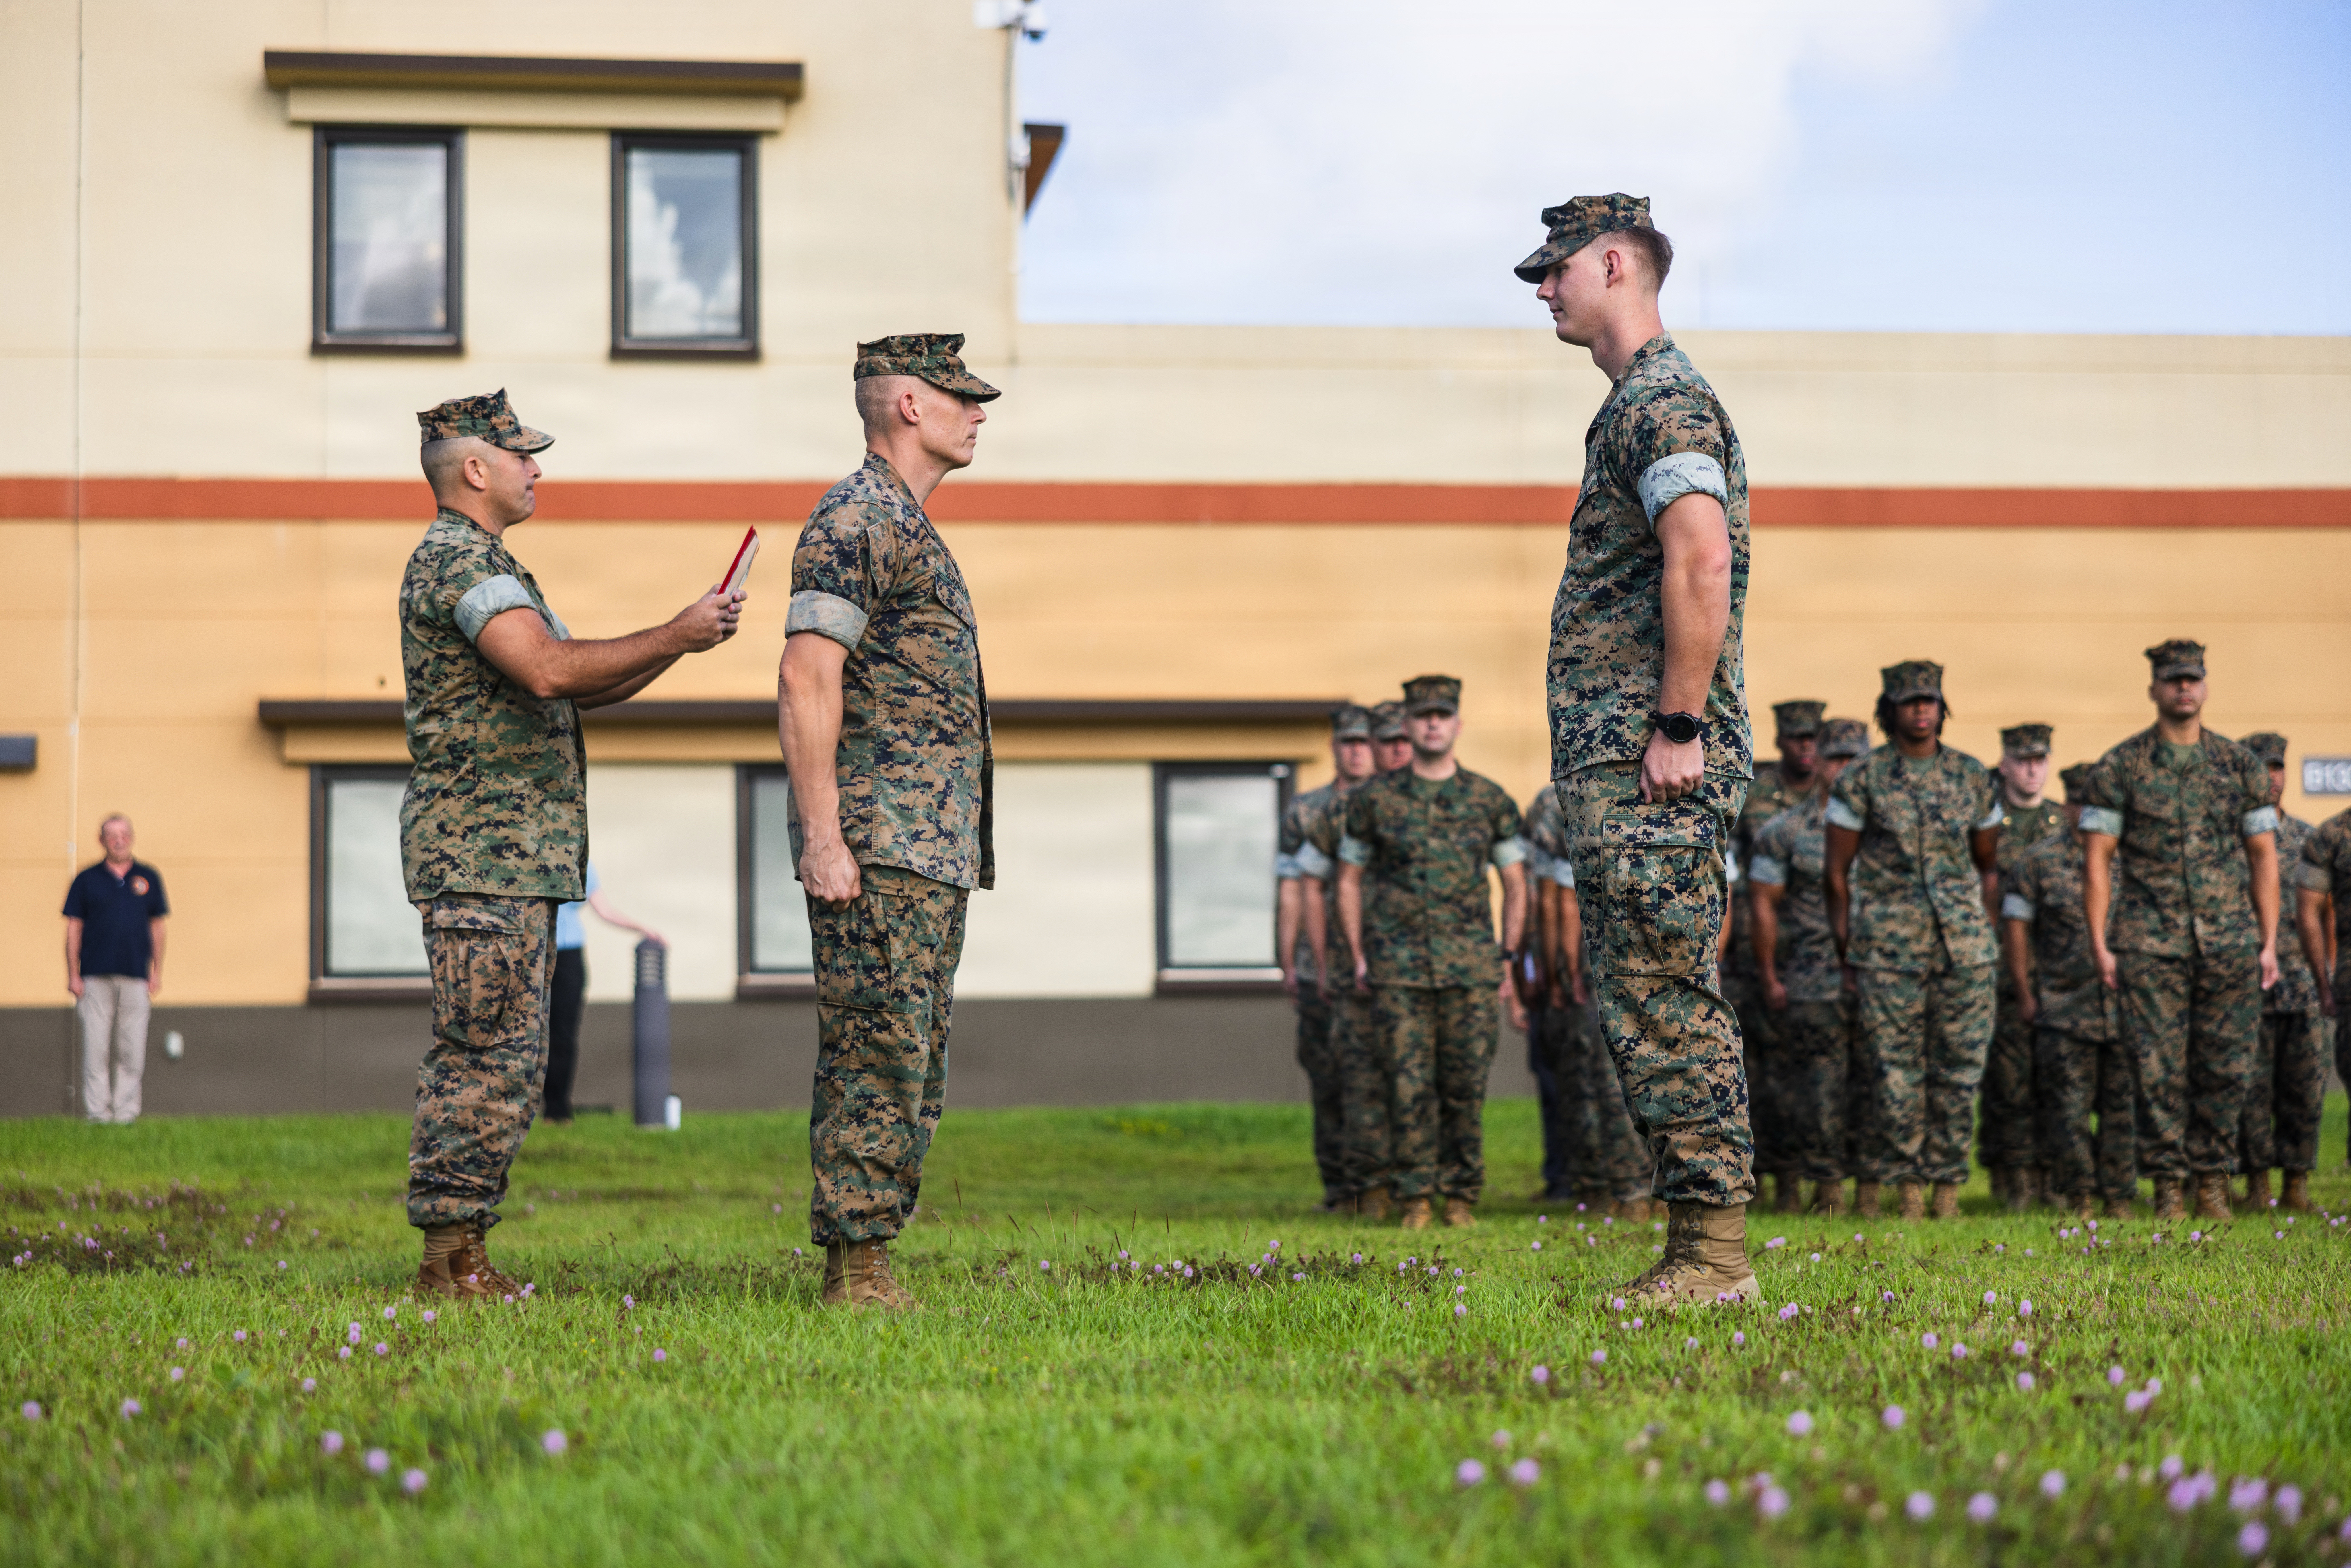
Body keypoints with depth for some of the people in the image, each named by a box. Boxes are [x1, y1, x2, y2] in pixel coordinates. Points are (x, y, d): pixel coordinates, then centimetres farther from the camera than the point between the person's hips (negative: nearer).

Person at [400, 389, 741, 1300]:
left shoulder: (480, 565, 23)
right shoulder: (461, 561, -11)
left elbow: (580, 689, 22)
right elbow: (550, 671, -26)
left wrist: (680, 642, 9)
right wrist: (675, 636, -18)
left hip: (514, 859, 11)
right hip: (482, 852, -11)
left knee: (494, 1060, 10)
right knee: (489, 1058, -10)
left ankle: (462, 1258, 12)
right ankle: (451, 1260, -8)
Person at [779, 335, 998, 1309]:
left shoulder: (908, 529, 22)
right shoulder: (853, 521, -9)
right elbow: (805, 683, -17)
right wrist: (822, 839, -23)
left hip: (933, 852, 10)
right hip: (877, 845, -10)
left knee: (912, 1068, 10)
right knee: (877, 1056, -10)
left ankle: (867, 1262, 13)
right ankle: (856, 1269, -8)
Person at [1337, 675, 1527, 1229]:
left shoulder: (1490, 801, 6)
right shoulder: (1375, 799, 5)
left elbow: (1515, 885, 12)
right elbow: (1350, 879, 12)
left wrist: (1508, 957, 6)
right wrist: (1359, 955, 5)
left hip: (1472, 971, 1)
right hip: (1399, 970, 0)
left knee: (1466, 1085, 1)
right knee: (1410, 1085, -2)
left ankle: (1462, 1196, 12)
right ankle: (1416, 1198, 4)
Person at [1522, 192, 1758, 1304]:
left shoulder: (1664, 403, -11)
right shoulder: (1640, 406, 22)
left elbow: (1702, 565, -23)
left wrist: (1678, 728, -23)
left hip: (1653, 772, -11)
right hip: (1620, 770, 11)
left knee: (1668, 1007, -9)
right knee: (1649, 1009, 11)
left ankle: (1713, 1255, -7)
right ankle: (1699, 1251, 14)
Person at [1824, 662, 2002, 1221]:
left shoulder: (1973, 777, 7)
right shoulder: (1861, 781, -1)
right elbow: (1837, 872, 2)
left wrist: (1981, 932, 13)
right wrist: (1846, 952, 0)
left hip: (1963, 945, 2)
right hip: (1889, 947, -2)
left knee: (1961, 1070, 1)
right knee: (1896, 1074, -3)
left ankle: (1948, 1185, 10)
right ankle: (1906, 1188, 5)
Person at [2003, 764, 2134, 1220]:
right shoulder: (2037, 863, 3)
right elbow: (2016, 928, 5)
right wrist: (2025, 994, 2)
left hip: (2128, 1007, 2)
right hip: (2064, 1010, -2)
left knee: (2123, 1109, 3)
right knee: (2068, 1111, 0)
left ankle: (2119, 1199, 11)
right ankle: (2078, 1198, 11)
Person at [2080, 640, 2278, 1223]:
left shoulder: (2240, 765, 9)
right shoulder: (2121, 768, 3)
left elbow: (2264, 856, 11)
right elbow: (2099, 858, 1)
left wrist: (2269, 941, 4)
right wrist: (2100, 944, -6)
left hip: (2230, 940, 2)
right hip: (2150, 943, -2)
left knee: (2225, 1067, 2)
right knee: (2160, 1068, -3)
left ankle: (2213, 1180, 13)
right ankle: (2169, 1185, 5)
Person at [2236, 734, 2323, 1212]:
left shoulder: (2308, 838, 13)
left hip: (2305, 988, 3)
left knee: (2306, 1088, 2)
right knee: (2252, 1088, -2)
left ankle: (2297, 1181, 10)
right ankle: (2257, 1181, 7)